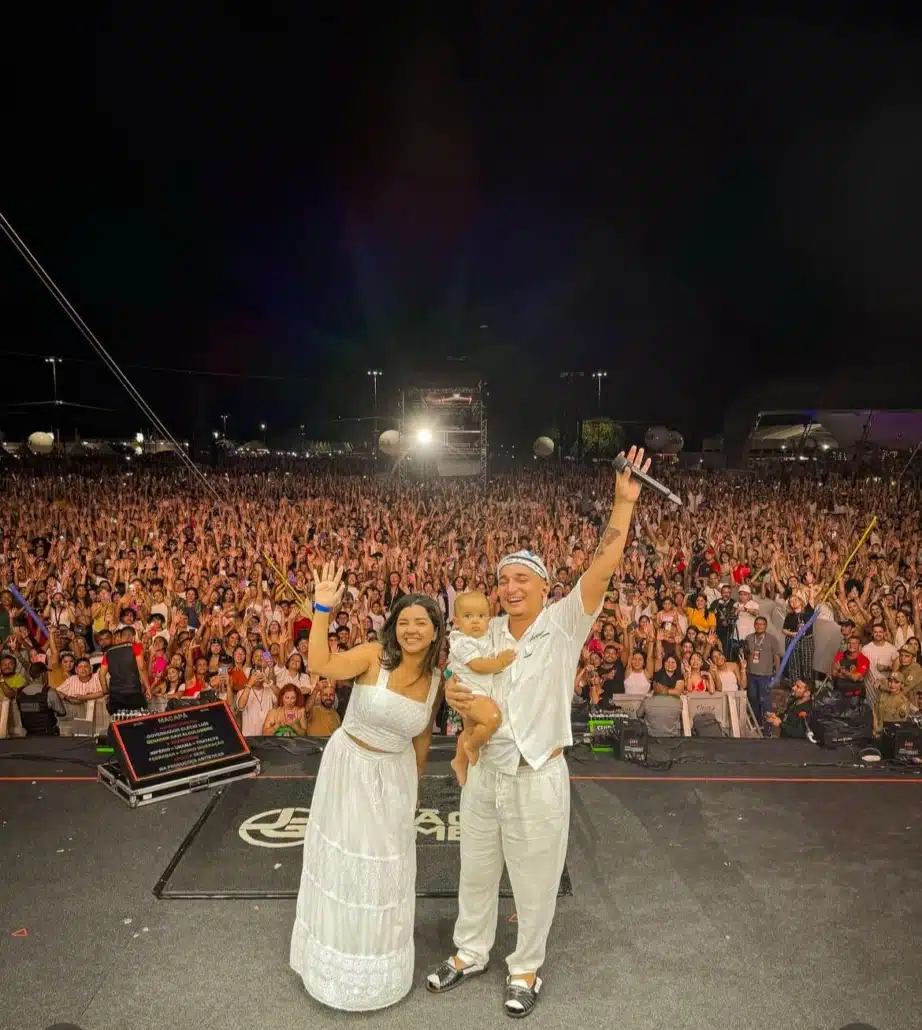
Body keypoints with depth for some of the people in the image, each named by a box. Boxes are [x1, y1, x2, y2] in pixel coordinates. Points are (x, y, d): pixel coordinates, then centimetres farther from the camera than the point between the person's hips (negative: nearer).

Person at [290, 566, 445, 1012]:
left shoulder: (436, 681, -6)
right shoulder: (374, 656, -19)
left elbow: (422, 736, 8)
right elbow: (318, 665, -34)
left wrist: (414, 782, 15)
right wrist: (323, 609, -38)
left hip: (394, 776, 3)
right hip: (349, 767, -3)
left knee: (386, 865, 17)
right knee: (343, 860, 13)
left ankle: (377, 962, 43)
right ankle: (342, 960, 39)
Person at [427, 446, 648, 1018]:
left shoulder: (564, 625, -13)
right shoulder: (485, 633, -1)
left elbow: (605, 566, -24)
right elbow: (462, 683, 11)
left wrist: (625, 503, -31)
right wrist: (454, 696, -13)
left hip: (538, 778, -4)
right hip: (484, 773, 4)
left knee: (534, 882, 15)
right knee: (477, 872, 22)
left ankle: (526, 969, 39)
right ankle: (471, 953, 45)